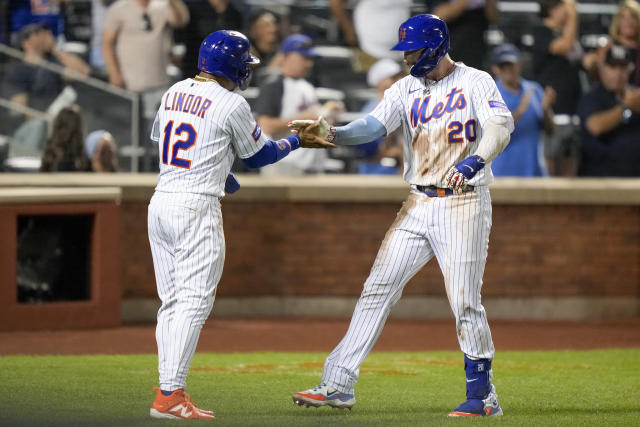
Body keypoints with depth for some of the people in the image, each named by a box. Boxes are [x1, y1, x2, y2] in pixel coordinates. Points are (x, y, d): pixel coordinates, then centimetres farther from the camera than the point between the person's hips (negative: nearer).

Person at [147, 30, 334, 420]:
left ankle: (169, 391, 10)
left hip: (160, 203, 8)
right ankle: (170, 396, -12)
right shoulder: (231, 104, -10)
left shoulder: (175, 92, 11)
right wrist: (296, 141, 21)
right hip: (196, 207, -8)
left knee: (172, 302, 11)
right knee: (194, 302, -6)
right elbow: (260, 155, 2)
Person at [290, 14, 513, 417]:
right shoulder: (406, 89, 9)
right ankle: (339, 384, 3)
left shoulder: (476, 83, -6)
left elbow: (501, 126, -22)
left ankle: (483, 394, 6)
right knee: (378, 288, 1)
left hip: (464, 203, -6)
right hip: (418, 204, 6)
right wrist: (332, 134, -24)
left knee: (465, 302, -8)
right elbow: (373, 126, -4)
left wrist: (475, 160, -41)